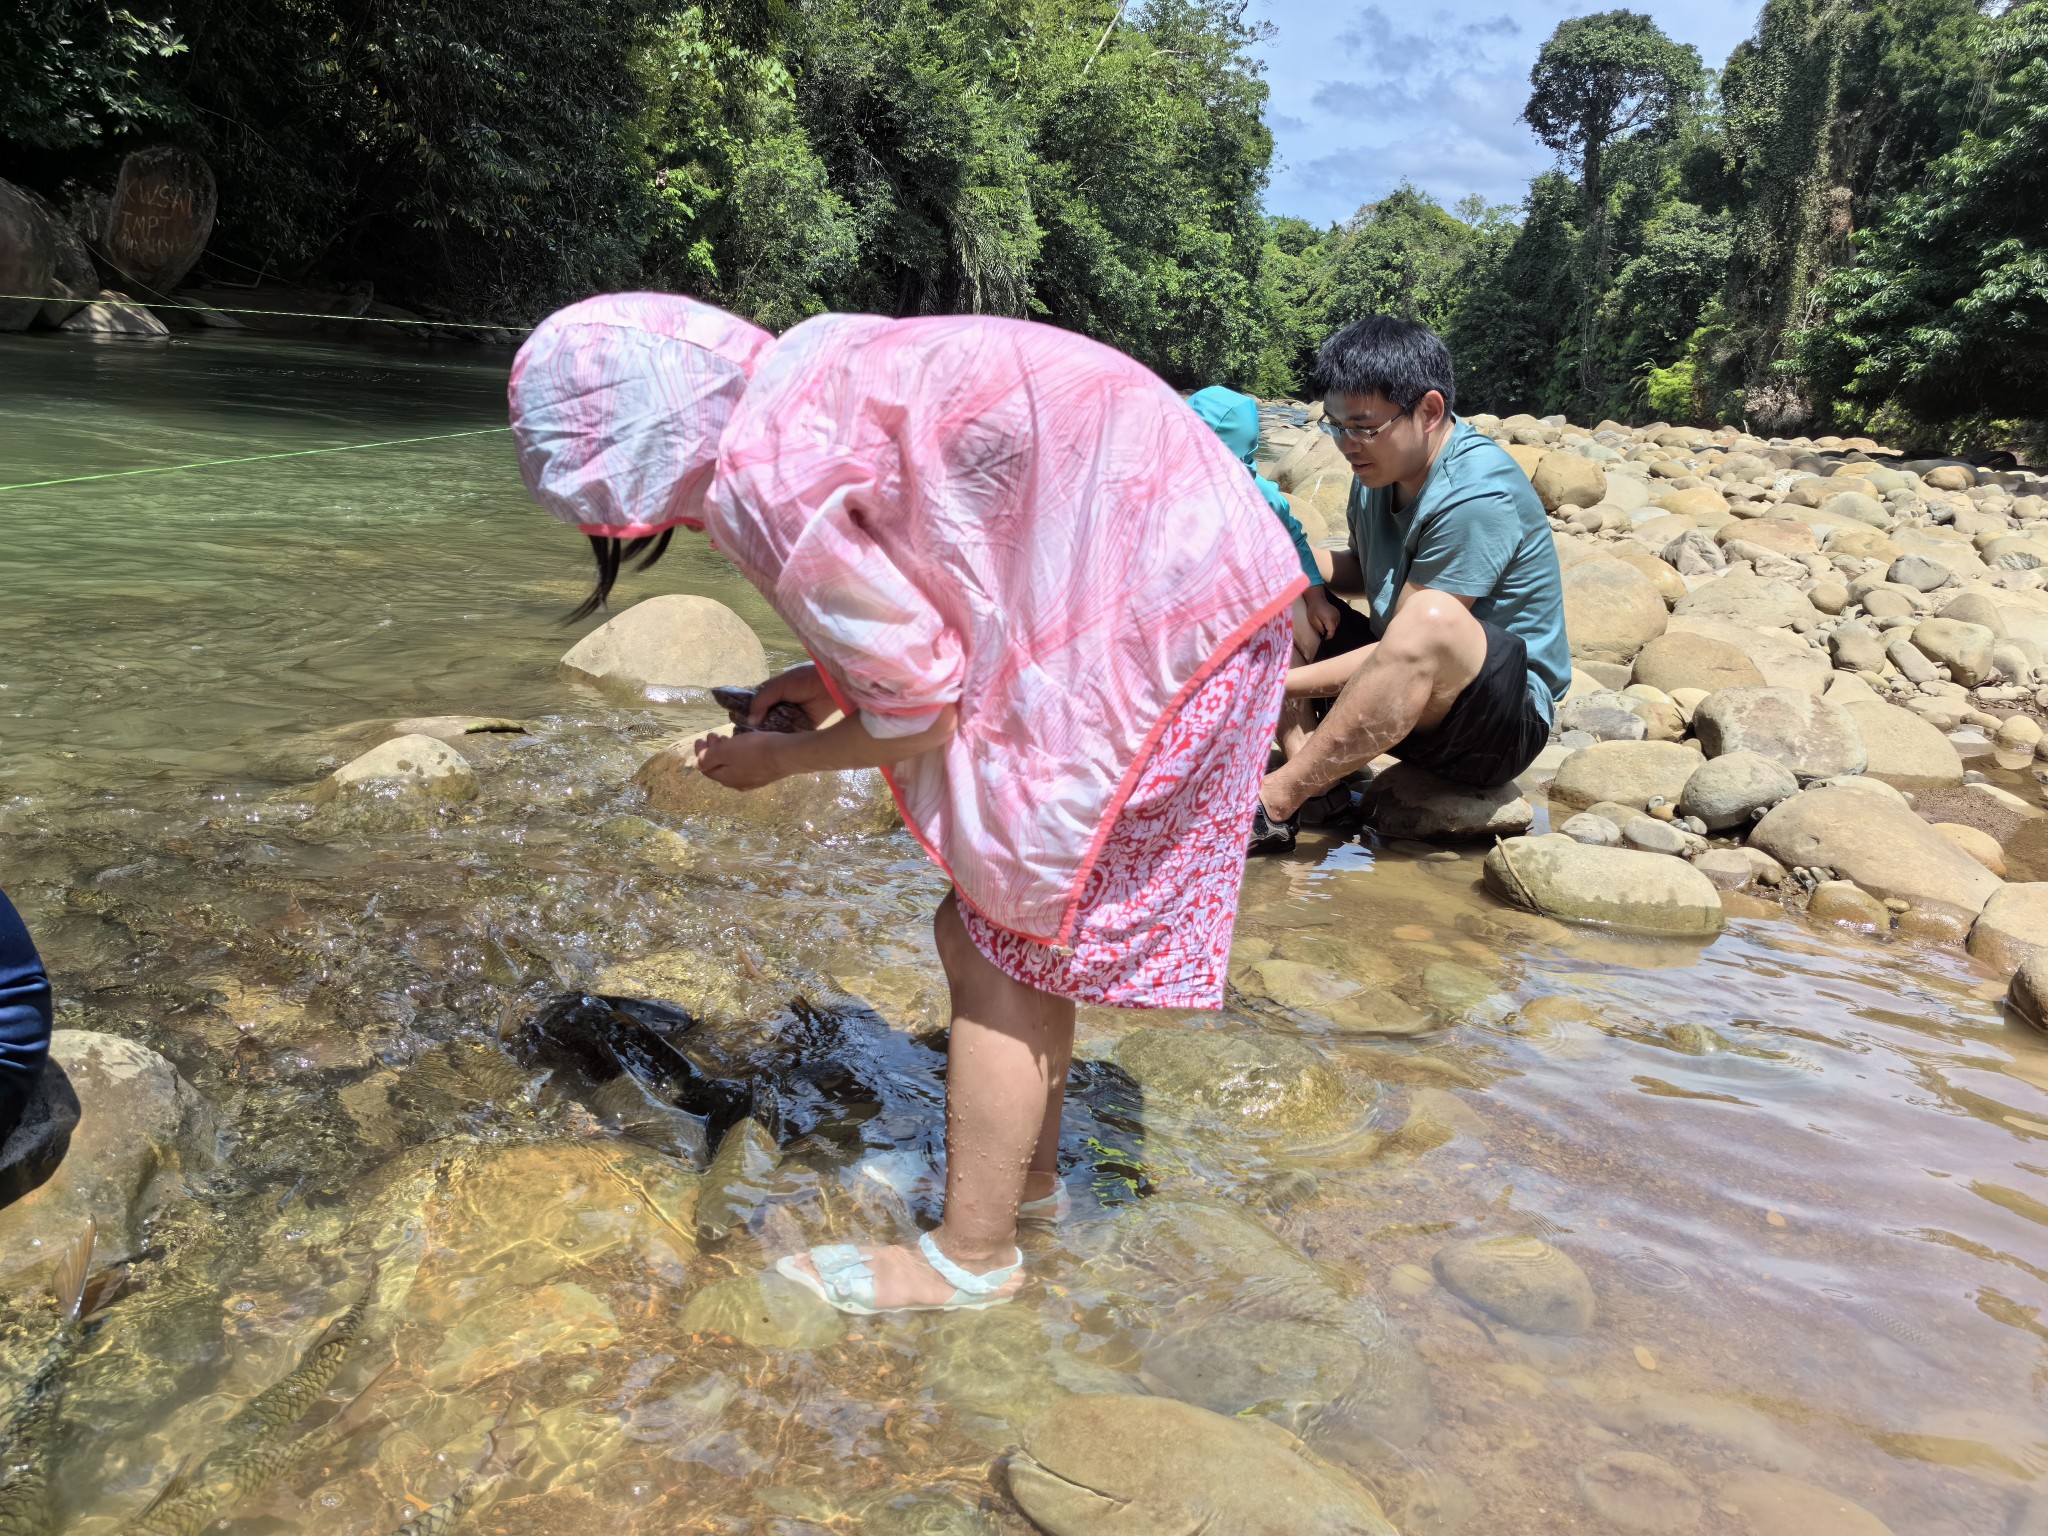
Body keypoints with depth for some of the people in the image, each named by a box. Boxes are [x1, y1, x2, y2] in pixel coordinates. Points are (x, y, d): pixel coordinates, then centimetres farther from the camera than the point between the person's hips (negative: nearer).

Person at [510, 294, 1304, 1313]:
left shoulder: (759, 478, -17)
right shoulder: (815, 369, 10)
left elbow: (922, 713, -12)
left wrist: (782, 758, 7)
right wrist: (835, 676, 16)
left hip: (1152, 614, -10)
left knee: (996, 943, 0)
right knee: (1009, 922, 18)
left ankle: (972, 1257, 15)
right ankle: (1028, 1171, 35)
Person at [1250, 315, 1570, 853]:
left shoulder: (1476, 496, -23)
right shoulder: (1382, 468, 2)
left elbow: (1410, 637, -24)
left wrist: (1276, 683, -23)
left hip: (1506, 722, -9)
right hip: (1409, 696, 9)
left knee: (1433, 618, -39)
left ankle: (1270, 804, -31)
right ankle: (1304, 764, -19)